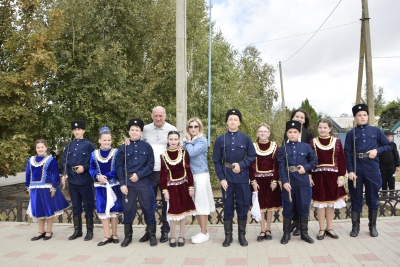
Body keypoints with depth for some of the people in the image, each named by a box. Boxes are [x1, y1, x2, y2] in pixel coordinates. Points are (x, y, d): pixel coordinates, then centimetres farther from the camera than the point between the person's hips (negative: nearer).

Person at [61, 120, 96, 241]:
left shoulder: (89, 145, -2)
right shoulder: (69, 146, 11)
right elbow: (64, 161, 9)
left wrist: (84, 167, -17)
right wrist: (65, 174, -5)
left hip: (85, 180, -4)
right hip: (72, 181, 5)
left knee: (88, 206, 4)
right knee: (76, 206, 13)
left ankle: (89, 231, 14)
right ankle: (77, 230, 23)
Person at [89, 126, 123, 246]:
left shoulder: (116, 152, -7)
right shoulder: (94, 154, 2)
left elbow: (118, 169, -11)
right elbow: (91, 169, 3)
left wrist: (106, 177, -21)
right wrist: (98, 176, -17)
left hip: (114, 185, -2)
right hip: (100, 186, 2)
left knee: (114, 209, 8)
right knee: (102, 210, 5)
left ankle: (114, 234, 22)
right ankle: (107, 236, 16)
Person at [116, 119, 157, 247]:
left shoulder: (147, 147, 2)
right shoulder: (123, 148, 3)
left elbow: (150, 165, -2)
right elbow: (119, 167, 1)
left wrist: (139, 175, -13)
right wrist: (122, 183, -6)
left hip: (143, 182, -1)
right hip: (128, 182, 1)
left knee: (148, 208, 4)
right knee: (128, 209, 8)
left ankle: (152, 235, 17)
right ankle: (128, 236, 22)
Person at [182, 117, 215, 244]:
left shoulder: (202, 140, -7)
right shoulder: (187, 140, 13)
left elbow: (191, 153, -21)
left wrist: (188, 141, -6)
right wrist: (186, 141, -9)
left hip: (200, 175, -7)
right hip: (189, 175, 7)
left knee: (201, 204, -1)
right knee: (194, 205, 12)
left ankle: (204, 233, 10)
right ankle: (202, 231, 25)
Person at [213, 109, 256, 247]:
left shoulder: (246, 138, 1)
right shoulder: (220, 139, 0)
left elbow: (252, 156, 2)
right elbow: (216, 161, 0)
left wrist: (241, 165, -14)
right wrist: (221, 178, -8)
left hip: (242, 178, 0)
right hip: (227, 178, 0)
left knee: (243, 207, 8)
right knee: (228, 207, 8)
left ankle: (242, 235, 23)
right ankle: (228, 236, 20)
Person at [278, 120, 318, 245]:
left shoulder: (306, 147, 3)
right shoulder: (283, 149, 0)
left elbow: (314, 161, 8)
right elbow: (281, 167, -5)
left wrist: (306, 167, -10)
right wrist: (285, 181, -14)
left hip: (303, 183, 1)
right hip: (288, 182, -1)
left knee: (304, 208, 9)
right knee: (288, 209, 7)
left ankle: (304, 232, 24)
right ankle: (286, 233, 19)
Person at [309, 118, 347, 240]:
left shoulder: (337, 141, 2)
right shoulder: (313, 142, 0)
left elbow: (342, 160, 2)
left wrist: (341, 176, -3)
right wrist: (309, 176, -5)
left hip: (333, 176, 1)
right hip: (318, 176, -1)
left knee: (331, 203, 10)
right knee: (320, 203, 5)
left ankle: (329, 228, 24)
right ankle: (322, 229, 17)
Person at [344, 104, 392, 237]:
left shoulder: (376, 131, 5)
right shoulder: (351, 134, 1)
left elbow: (388, 145, 10)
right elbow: (347, 153, -2)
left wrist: (377, 150, -10)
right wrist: (350, 171, -10)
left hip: (372, 169, 1)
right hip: (356, 169, -1)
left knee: (372, 198, 9)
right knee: (356, 198, 7)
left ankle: (372, 226, 24)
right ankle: (355, 226, 17)